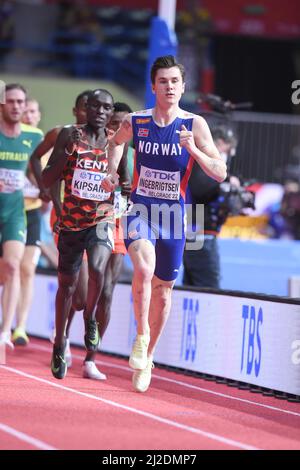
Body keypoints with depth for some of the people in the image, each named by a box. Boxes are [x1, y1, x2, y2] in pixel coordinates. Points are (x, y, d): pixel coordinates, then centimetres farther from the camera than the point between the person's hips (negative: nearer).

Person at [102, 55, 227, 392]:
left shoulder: (195, 125, -6)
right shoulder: (134, 122, -1)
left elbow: (220, 174, -9)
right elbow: (116, 142, 23)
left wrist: (194, 150, -23)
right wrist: (112, 170, 7)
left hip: (173, 215, 1)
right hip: (140, 210, -1)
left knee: (163, 287, 11)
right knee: (144, 268, -29)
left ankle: (147, 357, 29)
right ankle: (141, 335, -10)